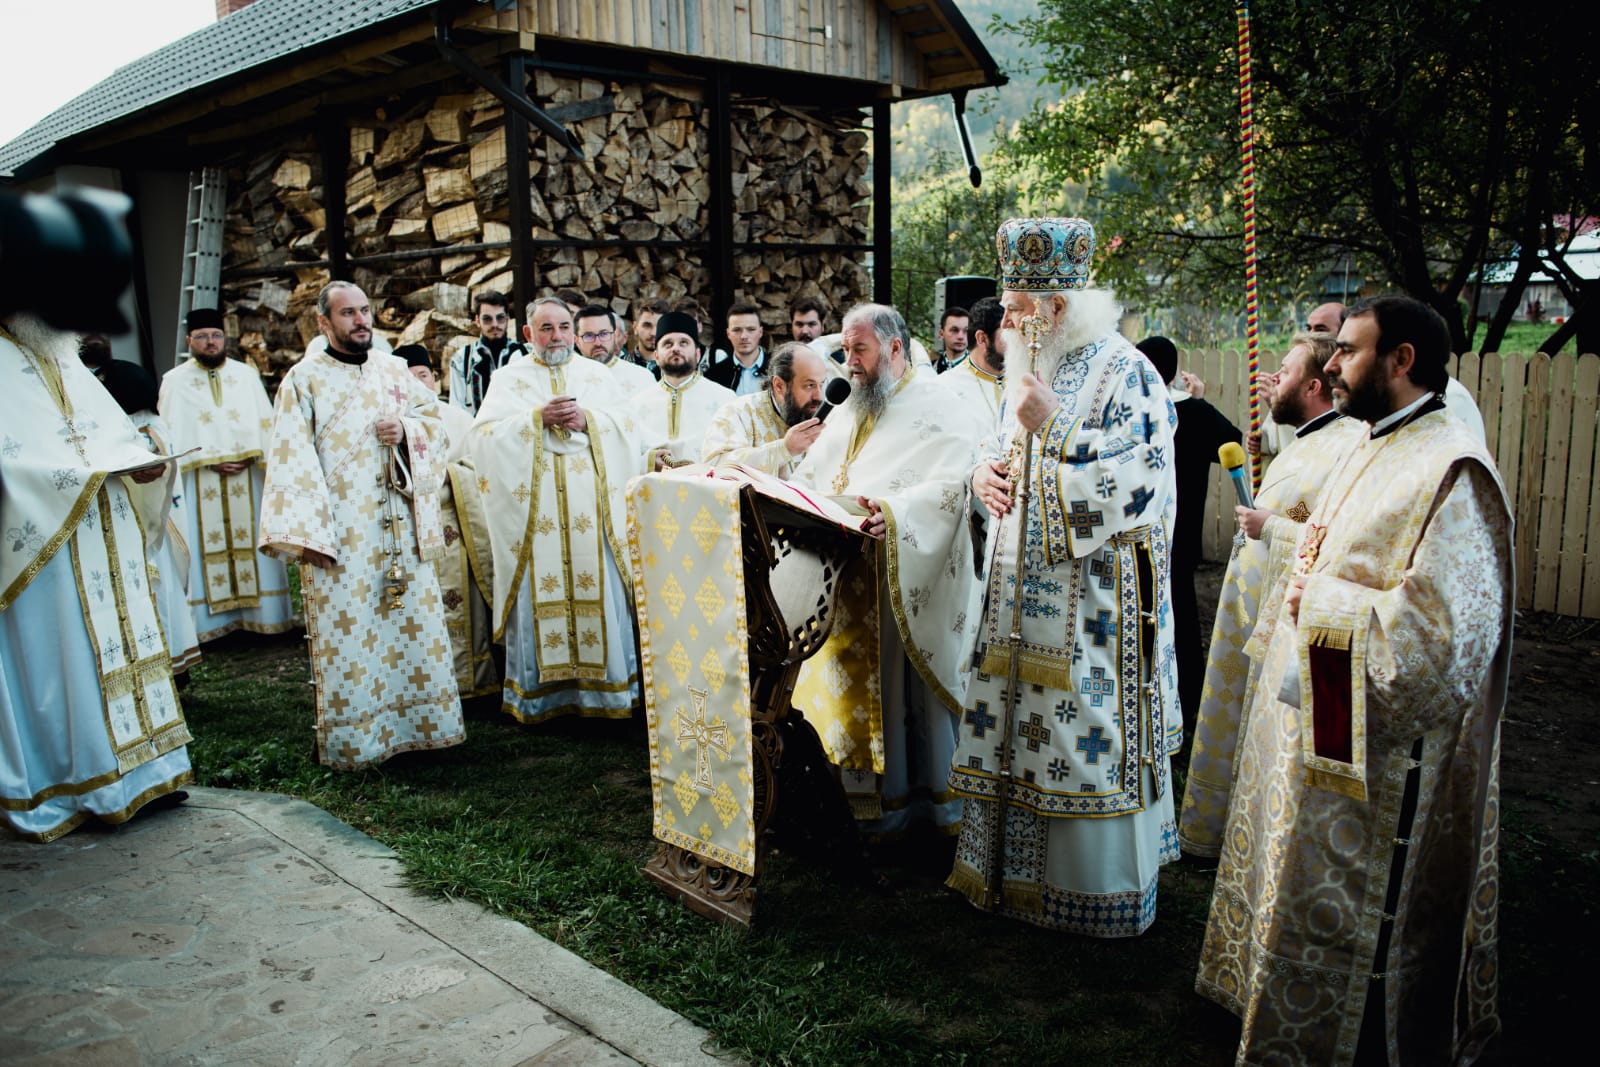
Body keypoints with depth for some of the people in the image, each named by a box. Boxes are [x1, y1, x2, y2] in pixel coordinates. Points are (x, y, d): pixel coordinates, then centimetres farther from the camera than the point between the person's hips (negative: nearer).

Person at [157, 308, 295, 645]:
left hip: (247, 478, 1)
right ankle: (213, 618, 1)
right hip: (199, 481, -1)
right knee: (206, 547, -1)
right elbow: (172, 434, 0)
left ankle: (258, 613, 7)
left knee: (250, 541, 3)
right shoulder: (175, 381, 6)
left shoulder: (246, 374, 11)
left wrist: (251, 456, -9)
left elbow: (265, 424, 7)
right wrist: (210, 461, -12)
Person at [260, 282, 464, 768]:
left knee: (415, 623, 7)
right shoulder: (303, 380, -1)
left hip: (400, 527, 4)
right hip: (340, 535, -4)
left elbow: (434, 423, 16)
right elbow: (292, 461, -8)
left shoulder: (394, 371, 12)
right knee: (346, 634, -1)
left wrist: (406, 430, -8)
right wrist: (306, 535, -16)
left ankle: (417, 722, 20)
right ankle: (351, 741, 10)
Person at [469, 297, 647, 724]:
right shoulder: (510, 380, 10)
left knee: (599, 589, -2)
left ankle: (605, 684, 8)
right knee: (540, 592, -3)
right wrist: (537, 417, -12)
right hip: (534, 509, -1)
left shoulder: (598, 375, 15)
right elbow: (486, 435, -2)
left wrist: (588, 420, -10)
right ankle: (542, 689, 7)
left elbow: (629, 428, 6)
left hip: (592, 508, 1)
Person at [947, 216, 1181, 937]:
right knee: (1024, 730, 13)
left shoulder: (1124, 373, -12)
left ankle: (1099, 887, 16)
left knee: (1087, 736, -1)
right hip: (1026, 591, 8)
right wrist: (984, 472, 0)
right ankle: (1019, 871, 27)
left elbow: (1136, 488, -20)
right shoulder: (1032, 368, 13)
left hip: (1093, 601, -8)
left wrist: (1054, 427, -22)